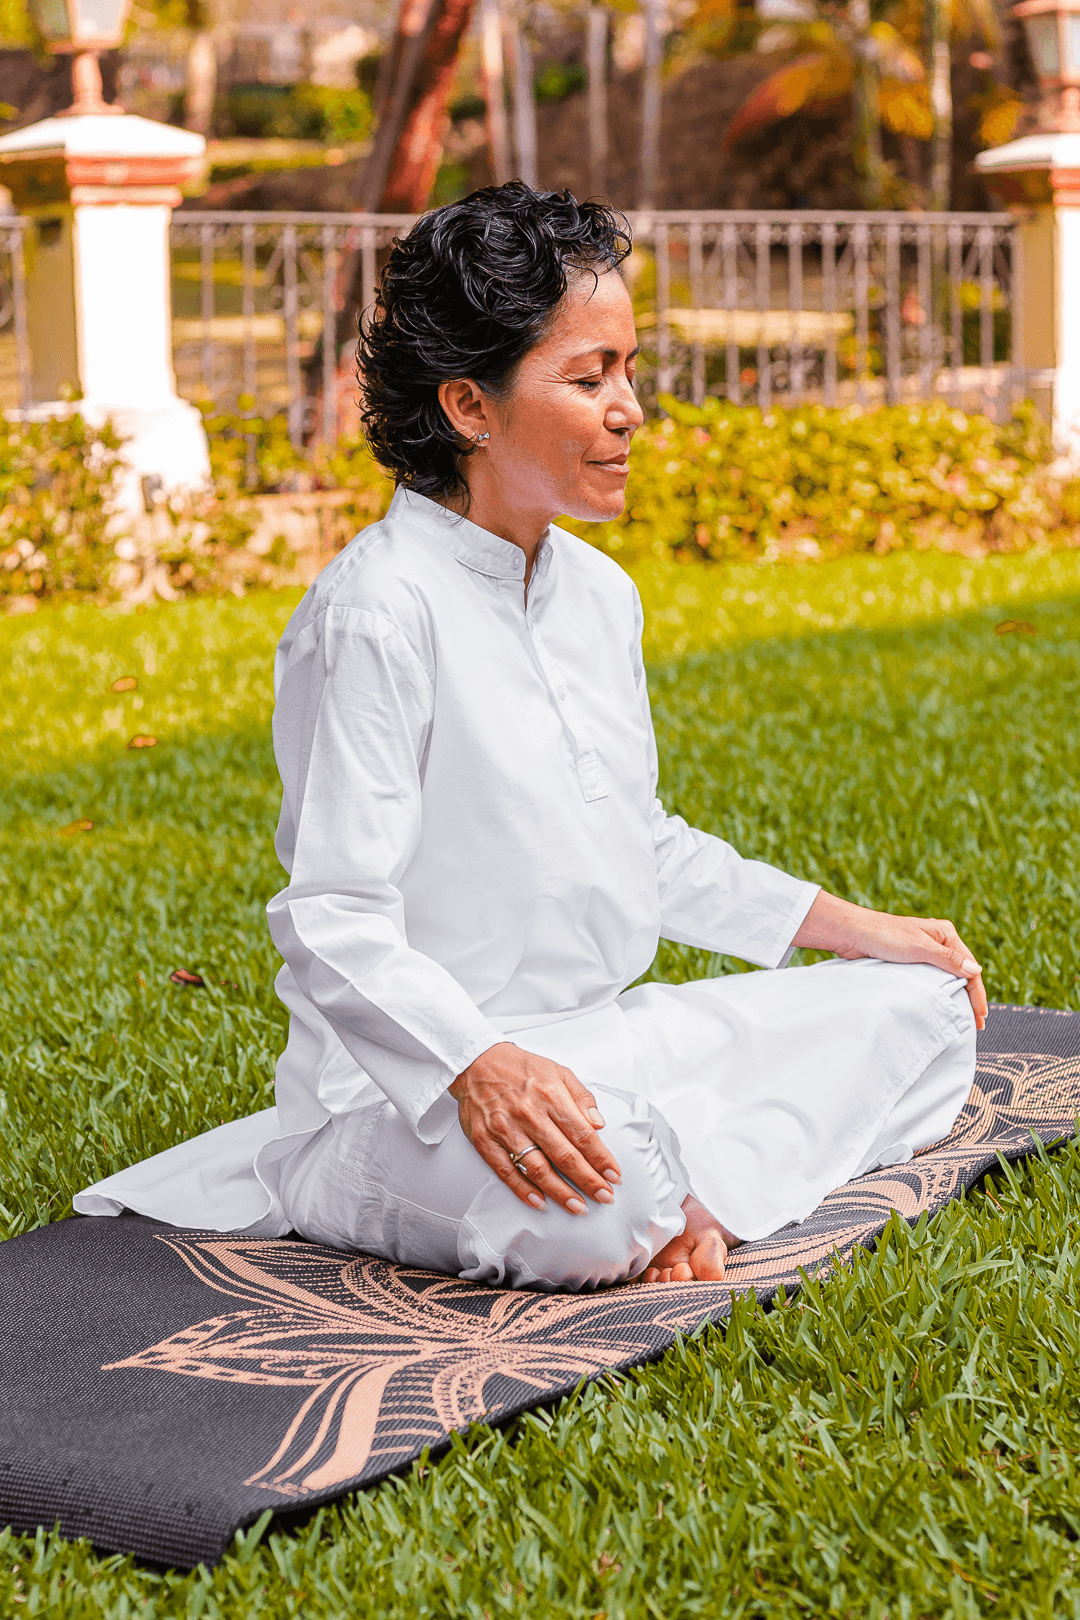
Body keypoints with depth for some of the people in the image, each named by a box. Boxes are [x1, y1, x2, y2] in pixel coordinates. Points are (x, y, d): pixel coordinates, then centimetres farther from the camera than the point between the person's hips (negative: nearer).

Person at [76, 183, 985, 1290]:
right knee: (596, 1211, -40)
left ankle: (690, 1175, -13)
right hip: (412, 1075, -9)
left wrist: (851, 928, 16)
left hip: (609, 1037, 9)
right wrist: (476, 1069, -37)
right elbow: (335, 923, -20)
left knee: (923, 1010, 2)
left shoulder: (600, 593, 10)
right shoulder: (376, 611, -16)